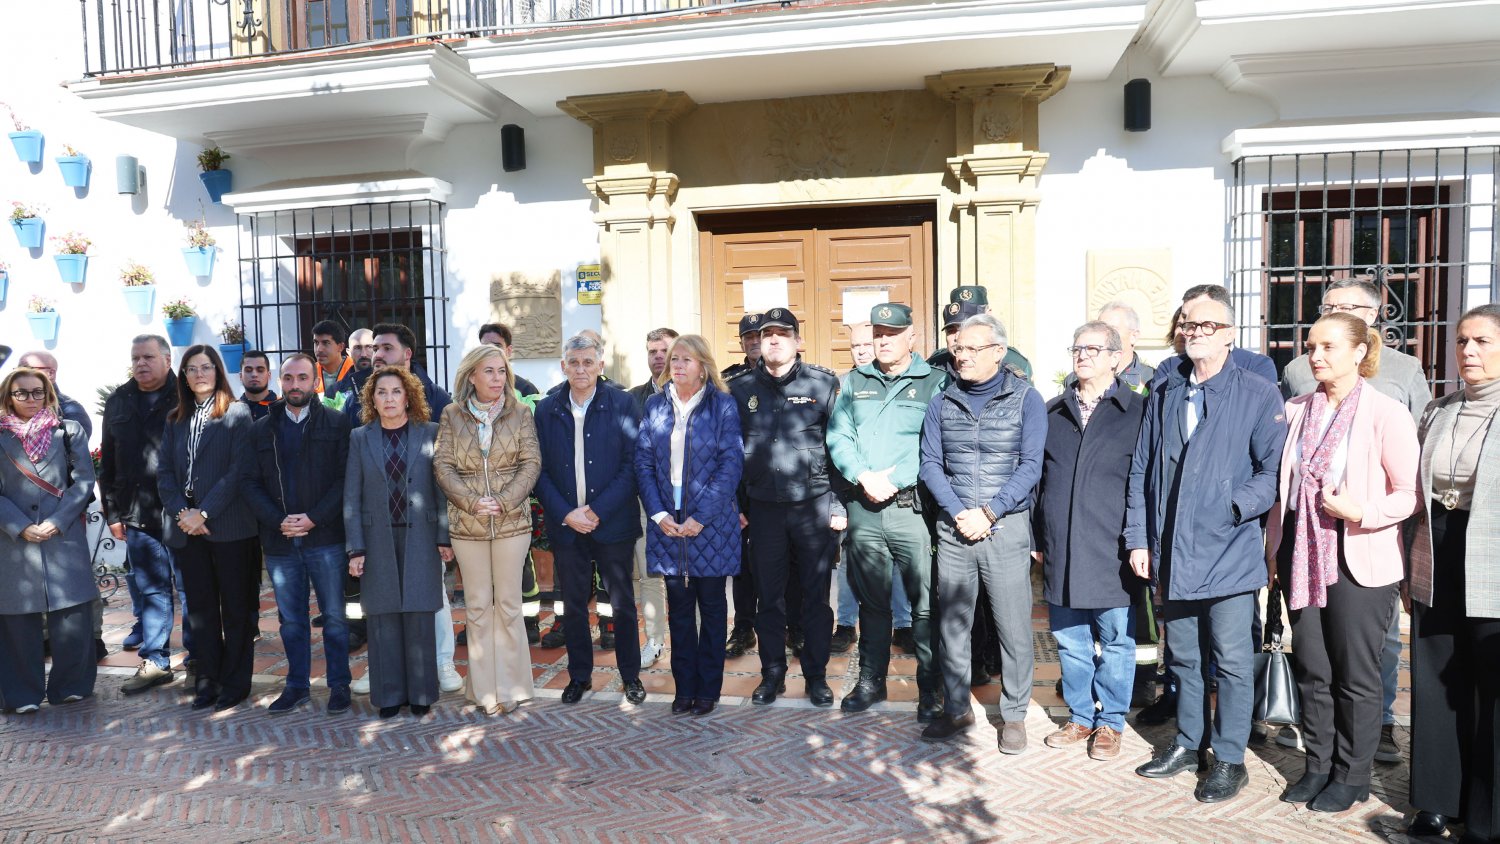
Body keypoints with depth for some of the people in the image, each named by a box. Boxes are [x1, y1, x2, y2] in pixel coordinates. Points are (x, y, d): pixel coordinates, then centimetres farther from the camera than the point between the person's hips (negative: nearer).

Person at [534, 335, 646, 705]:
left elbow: (632, 463, -7)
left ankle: (630, 674, 24)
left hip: (613, 522, -2)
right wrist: (565, 514, -10)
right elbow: (540, 470, 3)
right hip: (565, 524, 2)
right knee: (574, 605, 12)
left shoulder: (622, 404, -4)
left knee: (622, 603, 9)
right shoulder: (546, 410, 3)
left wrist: (599, 510, -14)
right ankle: (579, 675, 27)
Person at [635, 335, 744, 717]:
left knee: (711, 605, 8)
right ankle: (684, 686, 21)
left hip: (711, 523, -3)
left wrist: (701, 517, -15)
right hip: (667, 523, 3)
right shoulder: (655, 405, 6)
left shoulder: (722, 406, -4)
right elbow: (643, 462, 4)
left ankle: (708, 688, 20)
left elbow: (731, 463, -9)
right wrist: (658, 514, -8)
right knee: (678, 607, 10)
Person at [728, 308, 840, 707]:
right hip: (763, 507, 2)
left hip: (814, 505, -1)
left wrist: (841, 502, -5)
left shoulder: (824, 383, -1)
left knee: (816, 595, 8)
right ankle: (772, 674, 25)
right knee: (768, 596, 10)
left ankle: (816, 676, 22)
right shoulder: (739, 388, 5)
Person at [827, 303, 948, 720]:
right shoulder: (854, 382, 14)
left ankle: (931, 688, 13)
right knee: (870, 598, 13)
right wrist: (864, 477, -9)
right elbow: (838, 437, 7)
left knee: (925, 601, -1)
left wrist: (894, 481, -15)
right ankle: (871, 680, 26)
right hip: (863, 507, 4)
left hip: (912, 506, -4)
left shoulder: (934, 382, 1)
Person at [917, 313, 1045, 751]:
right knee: (952, 624, 9)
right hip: (953, 528, 3)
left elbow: (1029, 467, -6)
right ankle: (956, 709, 24)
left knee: (1013, 626, 2)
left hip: (1007, 527, -3)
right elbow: (931, 464, 4)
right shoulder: (941, 402, 8)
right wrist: (960, 514, -9)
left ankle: (1014, 714, 18)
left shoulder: (1026, 399, -1)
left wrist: (988, 513, -13)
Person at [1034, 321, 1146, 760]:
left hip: (1112, 552, -4)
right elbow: (1038, 477, 14)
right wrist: (1037, 537, 11)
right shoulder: (1053, 412, 11)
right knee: (1069, 639, 13)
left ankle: (1110, 722, 23)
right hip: (1061, 550, 4)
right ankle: (1080, 717, 29)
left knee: (1116, 639, 7)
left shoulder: (1137, 411, 0)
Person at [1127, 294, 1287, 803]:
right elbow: (1141, 471, 10)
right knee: (1182, 656, 16)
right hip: (1172, 553, 5)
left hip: (1229, 552, -4)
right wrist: (1138, 539, 6)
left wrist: (1239, 505, -22)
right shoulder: (1163, 395, 10)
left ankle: (1230, 759, 18)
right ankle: (1187, 743, 32)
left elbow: (1274, 469, -7)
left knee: (1231, 660, 3)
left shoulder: (1258, 395, -3)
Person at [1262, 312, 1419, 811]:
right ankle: (1318, 766, 27)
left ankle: (1352, 776, 22)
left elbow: (1410, 493, -8)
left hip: (1358, 560, -5)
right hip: (1301, 558, 5)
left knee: (1355, 675, 6)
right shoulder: (1297, 411, 8)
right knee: (1311, 670, 12)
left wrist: (1360, 512, -24)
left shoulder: (1386, 413, -8)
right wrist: (1274, 551, 11)